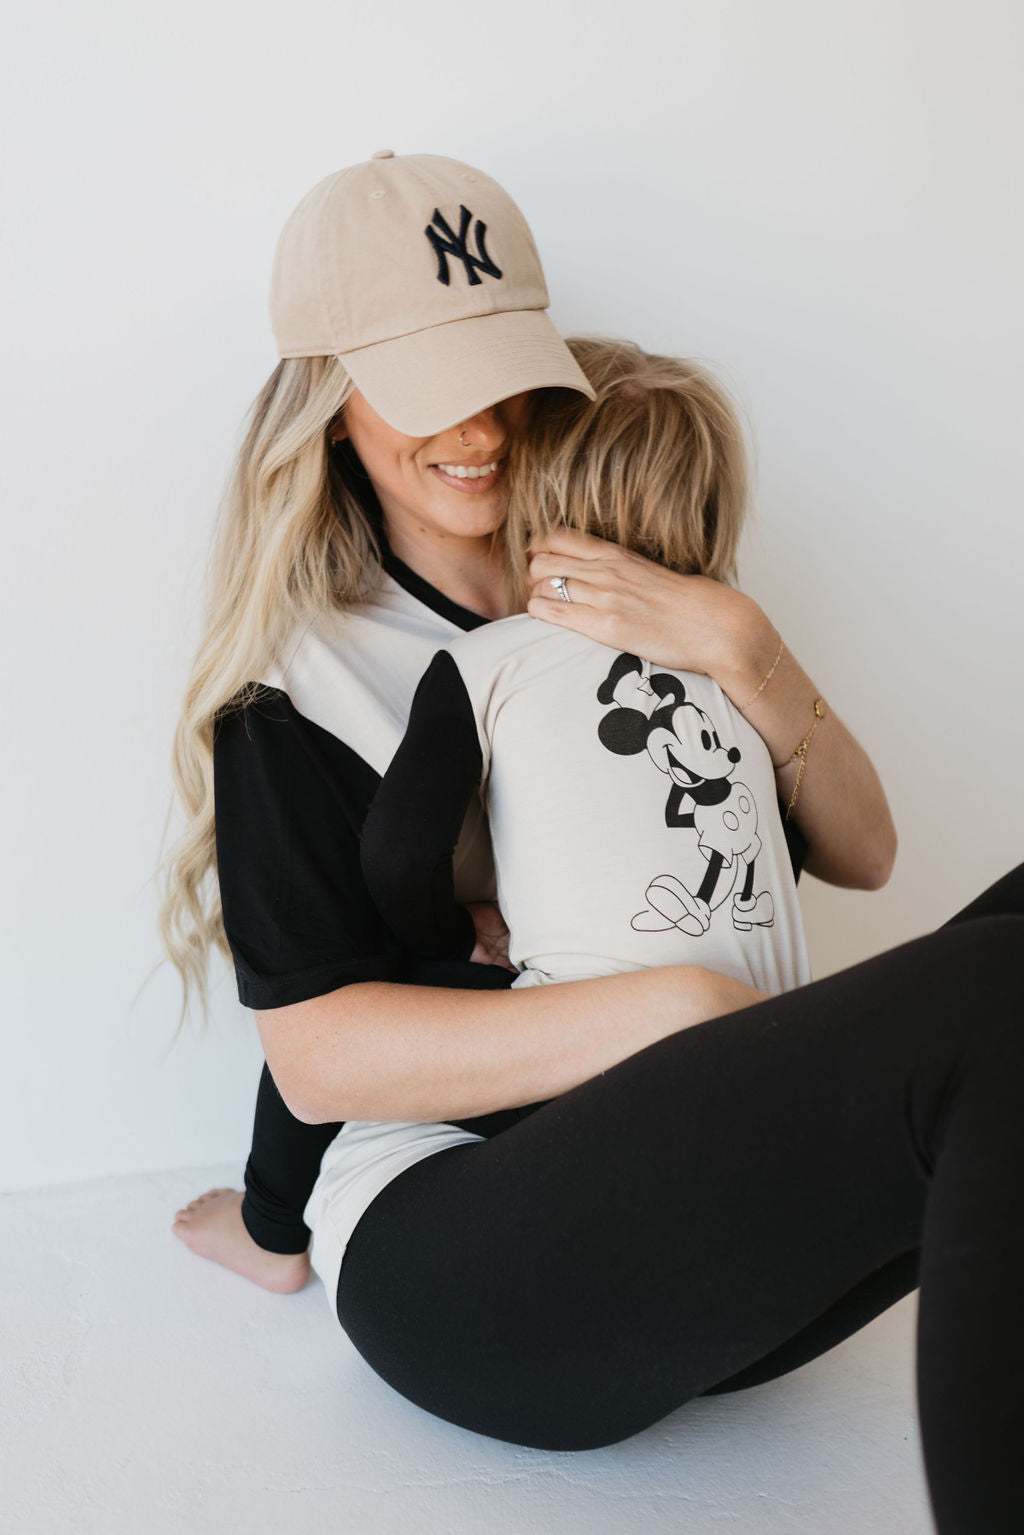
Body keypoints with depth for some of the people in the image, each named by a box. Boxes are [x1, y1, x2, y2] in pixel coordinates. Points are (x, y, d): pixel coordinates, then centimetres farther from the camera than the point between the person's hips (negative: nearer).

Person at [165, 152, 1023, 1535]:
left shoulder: (632, 619, 14)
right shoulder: (302, 682, 2)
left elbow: (860, 856, 10)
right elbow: (317, 1056, -8)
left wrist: (742, 651, -8)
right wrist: (674, 1017, -19)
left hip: (698, 1234, 5)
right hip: (451, 1258, -5)